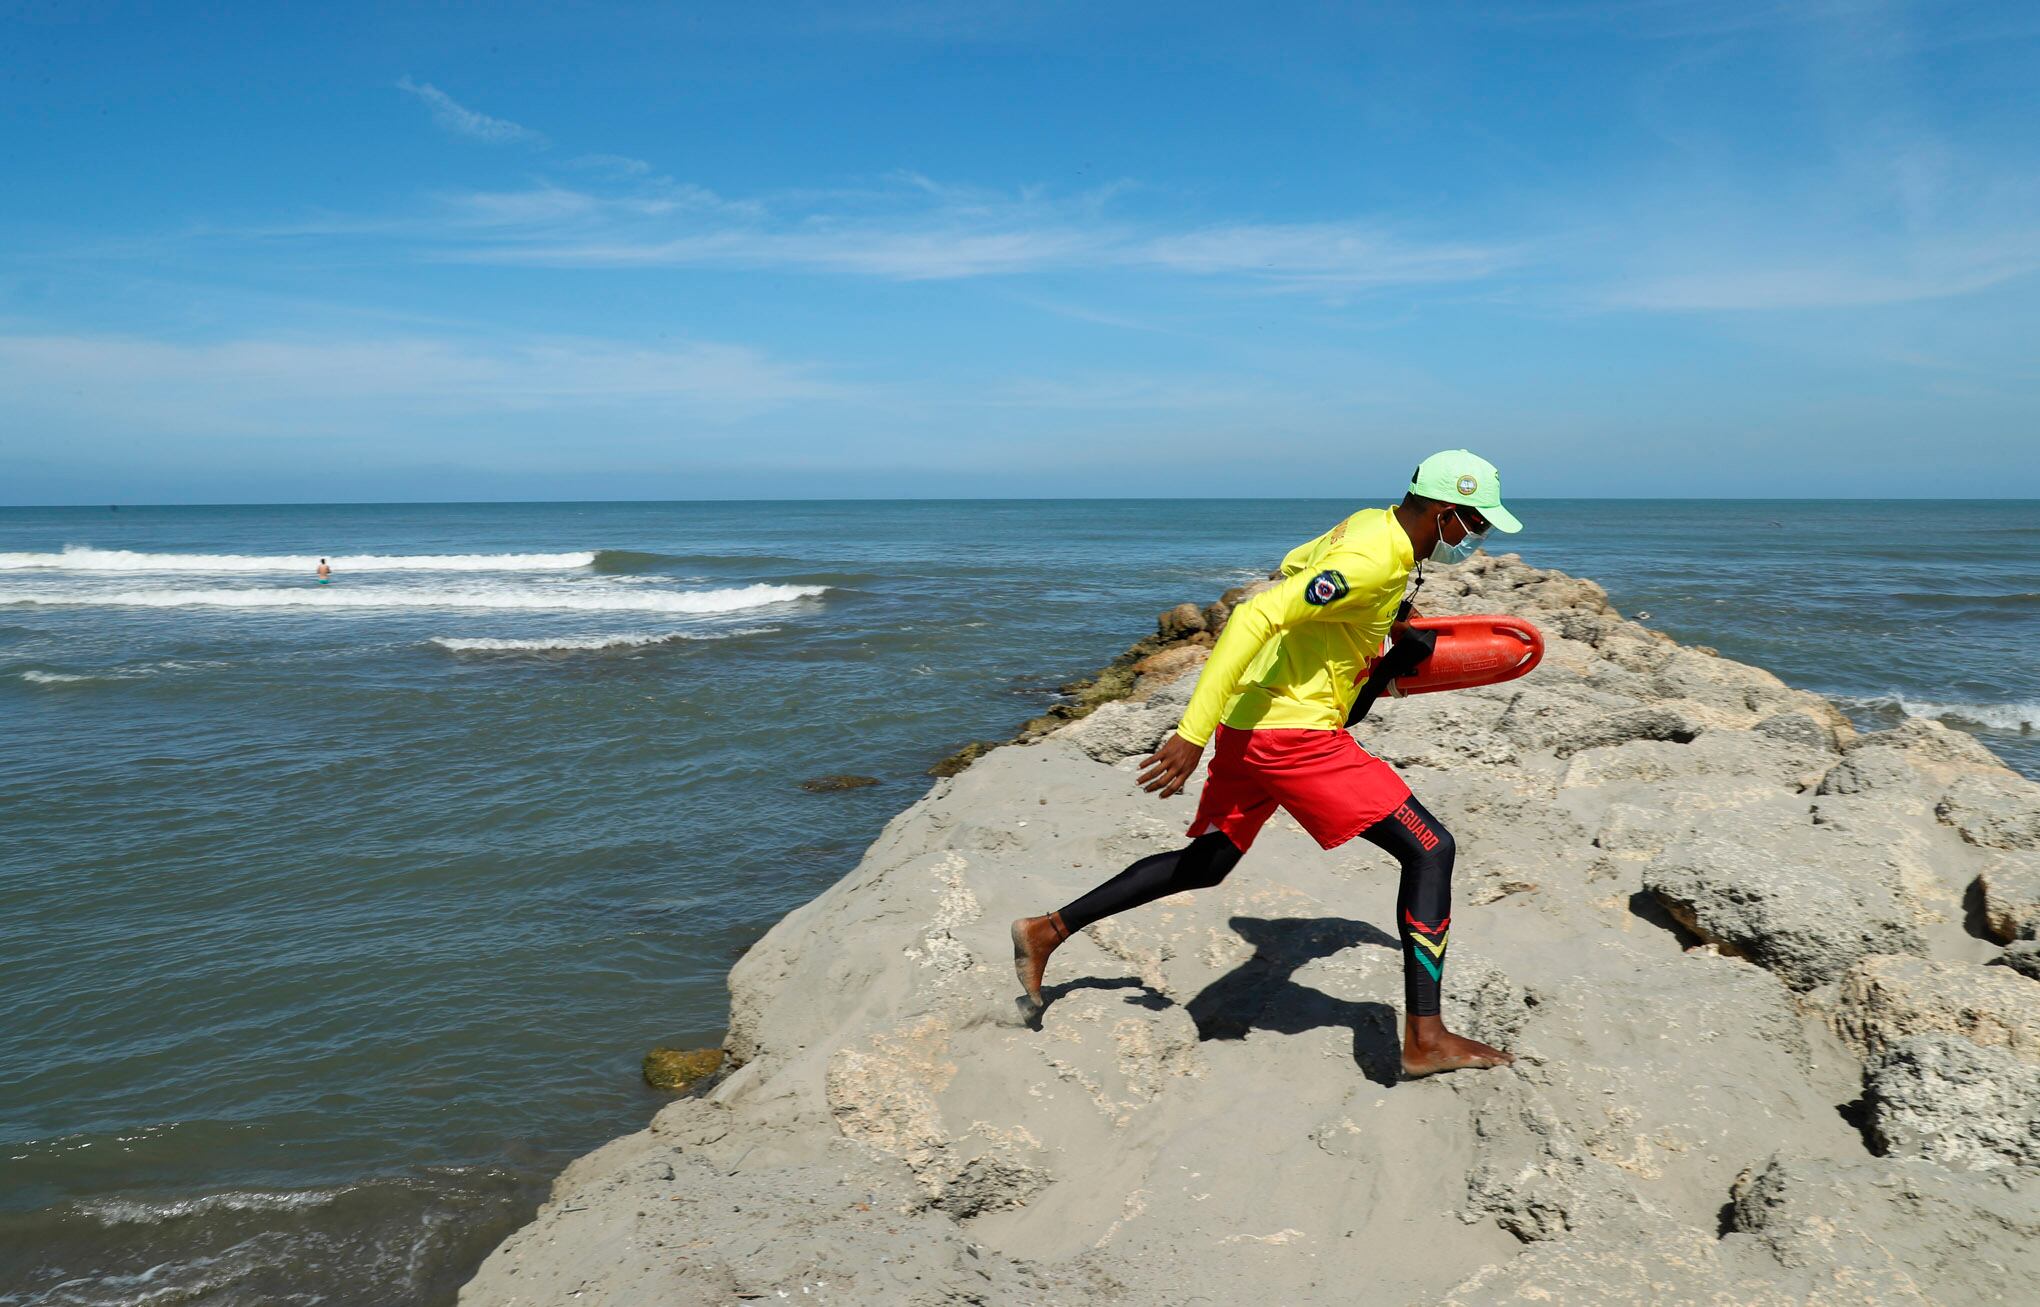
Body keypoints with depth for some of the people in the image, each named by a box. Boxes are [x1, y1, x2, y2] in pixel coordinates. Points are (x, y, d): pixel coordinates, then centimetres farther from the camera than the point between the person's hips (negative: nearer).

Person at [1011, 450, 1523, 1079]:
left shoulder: (1369, 524, 10)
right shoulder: (1375, 561, -19)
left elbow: (1293, 566, 31)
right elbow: (1255, 617, -27)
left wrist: (1380, 620, 27)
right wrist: (1194, 734, -30)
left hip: (1250, 724, 10)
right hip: (1294, 734, -10)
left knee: (1207, 863, 22)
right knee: (1429, 848, -6)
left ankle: (1047, 931, 27)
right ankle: (1425, 1039, -4)